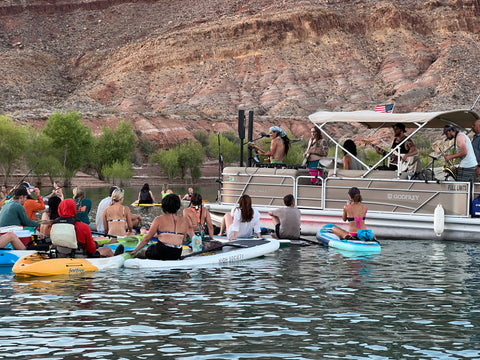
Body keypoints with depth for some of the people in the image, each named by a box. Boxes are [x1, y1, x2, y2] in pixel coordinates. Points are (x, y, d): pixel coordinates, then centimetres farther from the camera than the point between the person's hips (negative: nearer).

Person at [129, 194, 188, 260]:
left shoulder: (159, 220, -3)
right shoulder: (184, 222, 6)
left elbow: (147, 238, 0)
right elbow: (183, 241, 13)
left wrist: (135, 250, 10)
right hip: (176, 255, 4)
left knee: (143, 251, 21)